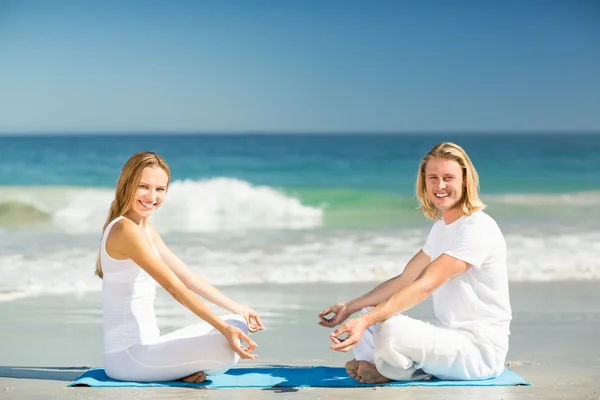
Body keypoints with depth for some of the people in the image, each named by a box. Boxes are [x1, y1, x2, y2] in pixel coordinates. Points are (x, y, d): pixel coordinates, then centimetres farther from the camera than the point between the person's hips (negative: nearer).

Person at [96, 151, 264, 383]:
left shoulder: (147, 231, 14)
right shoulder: (126, 230, -17)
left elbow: (190, 279, 19)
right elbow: (175, 288, -22)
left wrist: (238, 309, 21)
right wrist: (224, 329, -24)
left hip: (145, 347, 10)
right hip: (127, 355, -10)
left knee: (238, 324, 15)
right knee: (227, 347, -27)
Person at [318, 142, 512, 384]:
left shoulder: (477, 228, -18)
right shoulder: (441, 227, 13)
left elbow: (425, 286, -28)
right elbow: (404, 280, 14)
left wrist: (365, 321, -36)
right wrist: (350, 307, 5)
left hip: (481, 349, -9)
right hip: (450, 338, 9)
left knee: (391, 329, -31)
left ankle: (388, 371, 0)